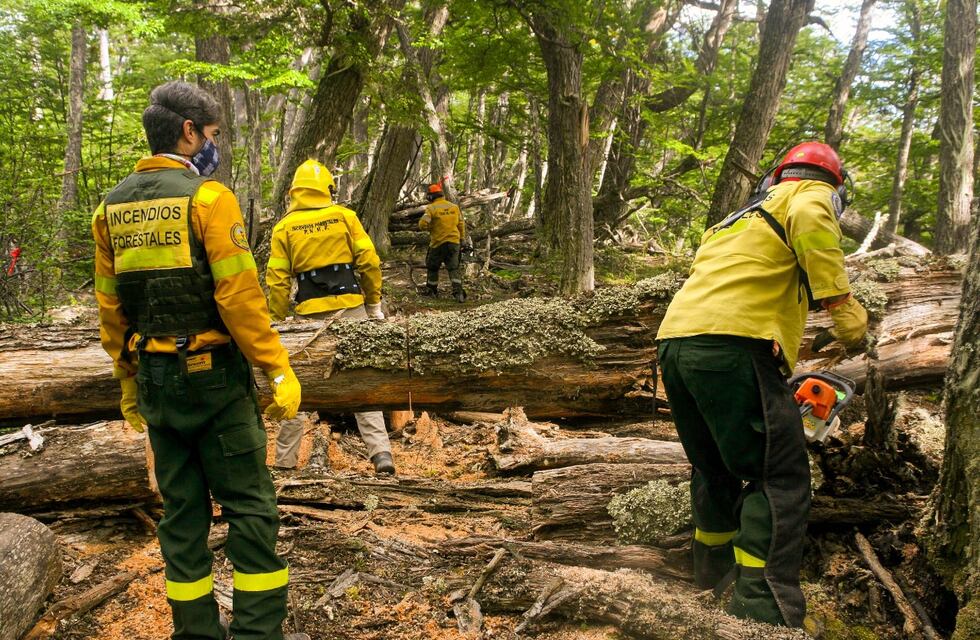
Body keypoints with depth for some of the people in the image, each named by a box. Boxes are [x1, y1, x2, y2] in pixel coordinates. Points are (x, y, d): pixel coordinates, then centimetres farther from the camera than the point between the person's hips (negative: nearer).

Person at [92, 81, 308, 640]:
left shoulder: (111, 207, 8)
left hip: (153, 379, 7)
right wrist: (280, 370, -13)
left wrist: (128, 381, 19)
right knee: (250, 507, 3)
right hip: (214, 377, -6)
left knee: (182, 510, 14)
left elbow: (109, 307, 11)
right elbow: (240, 296, -18)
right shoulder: (208, 197, -12)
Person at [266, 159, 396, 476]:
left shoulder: (284, 227, 3)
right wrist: (374, 303, 9)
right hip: (350, 308, 0)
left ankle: (285, 459, 17)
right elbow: (369, 261, -1)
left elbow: (277, 280, 0)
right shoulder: (344, 216, 2)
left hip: (311, 314, 0)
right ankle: (380, 451, -6)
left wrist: (279, 320, 9)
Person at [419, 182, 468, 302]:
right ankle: (458, 291, -13)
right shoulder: (454, 207, 7)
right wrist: (463, 239, 20)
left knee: (432, 267, 16)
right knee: (454, 267, 2)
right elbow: (461, 224, 12)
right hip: (454, 242, 3)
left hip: (438, 243, -3)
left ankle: (431, 290, 27)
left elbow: (423, 224, -19)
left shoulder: (431, 208, -9)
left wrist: (430, 228, 3)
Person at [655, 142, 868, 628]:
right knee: (779, 479, -4)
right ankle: (764, 614, -12)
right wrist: (841, 302, -13)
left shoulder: (737, 218, 34)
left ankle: (713, 573, 40)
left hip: (673, 341, 8)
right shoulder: (811, 195, 14)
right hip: (732, 345, -8)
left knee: (714, 469, 24)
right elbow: (808, 222, -12)